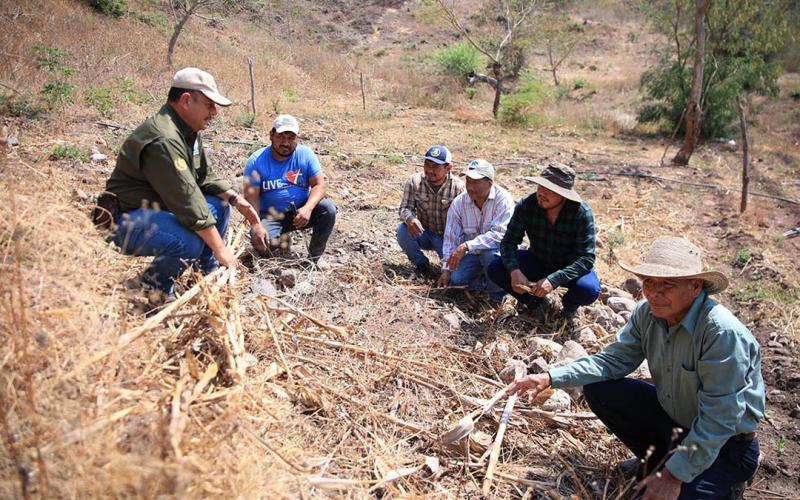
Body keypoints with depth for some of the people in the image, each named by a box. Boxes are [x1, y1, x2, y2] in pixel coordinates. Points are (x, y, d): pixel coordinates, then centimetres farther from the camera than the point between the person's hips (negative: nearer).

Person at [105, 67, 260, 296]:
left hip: (160, 208, 11)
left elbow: (205, 176, 14)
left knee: (220, 204, 7)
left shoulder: (189, 130, 6)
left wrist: (237, 200, -2)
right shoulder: (163, 140, -27)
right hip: (127, 221, -11)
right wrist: (220, 248, -26)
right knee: (190, 242, -34)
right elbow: (187, 201, -30)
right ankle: (153, 289, -6)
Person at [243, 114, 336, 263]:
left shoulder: (306, 154, -5)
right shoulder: (256, 161, -10)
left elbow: (320, 185, -10)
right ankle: (281, 239, 10)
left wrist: (308, 208, -30)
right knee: (261, 243, -31)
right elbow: (251, 197, -14)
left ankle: (314, 258, -6)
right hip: (271, 216, -1)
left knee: (328, 209, -26)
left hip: (300, 211, 2)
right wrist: (256, 225, -31)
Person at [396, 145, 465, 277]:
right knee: (402, 230, -28)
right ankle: (421, 263, -2)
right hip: (424, 233, 2)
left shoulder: (458, 187, -16)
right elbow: (405, 208, -12)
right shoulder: (414, 182, -11)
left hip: (447, 236, -1)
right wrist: (410, 219, -37)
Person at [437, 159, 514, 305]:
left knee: (491, 255, -38)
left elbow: (500, 234, -32)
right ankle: (487, 281, 8)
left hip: (497, 249, -4)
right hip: (471, 253, 4)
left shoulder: (503, 199, -20)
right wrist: (446, 269, -9)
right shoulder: (458, 203, -7)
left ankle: (497, 296, -11)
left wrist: (466, 246, -40)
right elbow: (451, 238, -3)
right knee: (455, 278, -21)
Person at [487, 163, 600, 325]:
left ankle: (569, 307, 6)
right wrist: (514, 271, -36)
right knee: (495, 269, -20)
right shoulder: (526, 205, -20)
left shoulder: (582, 213, -27)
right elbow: (509, 241, -16)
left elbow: (586, 258, -29)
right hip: (537, 261, 3)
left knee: (589, 290, -34)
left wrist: (553, 280, -42)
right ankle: (538, 304, 3)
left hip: (570, 266, -2)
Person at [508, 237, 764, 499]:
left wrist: (675, 476, -28)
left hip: (725, 444, -6)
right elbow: (615, 359, -4)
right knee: (598, 390, -5)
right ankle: (656, 459, 15)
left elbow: (719, 420, -30)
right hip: (672, 414, 7)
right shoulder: (647, 313, -11)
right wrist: (550, 378, -15)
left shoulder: (723, 333, -33)